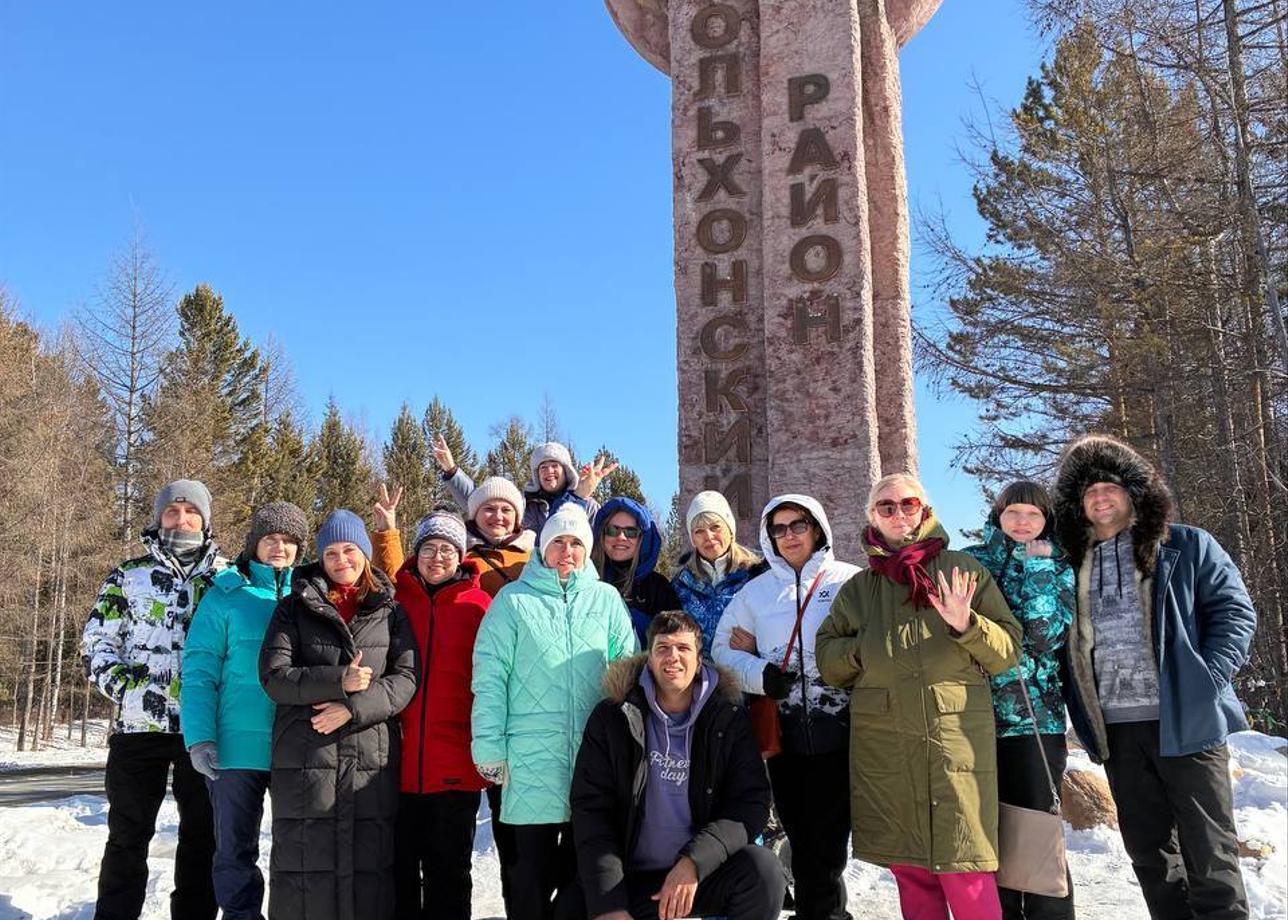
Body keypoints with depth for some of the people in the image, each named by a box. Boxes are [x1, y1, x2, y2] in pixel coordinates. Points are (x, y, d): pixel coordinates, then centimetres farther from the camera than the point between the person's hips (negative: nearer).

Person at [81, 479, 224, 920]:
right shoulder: (128, 576, 8)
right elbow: (96, 643, 7)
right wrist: (127, 688, -8)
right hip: (138, 725, 0)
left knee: (202, 834, 8)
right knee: (128, 834, 7)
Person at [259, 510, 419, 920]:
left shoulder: (390, 611, 10)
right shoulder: (295, 607, 8)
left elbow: (406, 677, 1)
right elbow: (273, 675, -2)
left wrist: (353, 708, -12)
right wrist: (338, 681, -13)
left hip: (372, 755, 1)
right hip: (305, 755, 0)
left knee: (371, 861, 2)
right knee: (303, 858, 0)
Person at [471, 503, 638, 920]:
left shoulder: (606, 599, 8)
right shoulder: (513, 600, 3)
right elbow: (489, 678, -1)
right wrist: (490, 748, -6)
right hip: (532, 757, -2)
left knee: (584, 865, 12)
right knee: (533, 866, 7)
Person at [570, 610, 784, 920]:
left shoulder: (729, 718, -1)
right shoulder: (611, 717, -3)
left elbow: (752, 801, -6)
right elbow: (591, 809, -6)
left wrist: (694, 861, -22)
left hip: (704, 875, 1)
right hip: (631, 880, -1)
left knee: (763, 868, -26)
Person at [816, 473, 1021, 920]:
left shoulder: (963, 570, 7)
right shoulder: (857, 588, 14)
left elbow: (1007, 651, 4)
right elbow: (828, 660, 13)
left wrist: (967, 625, -14)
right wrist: (867, 649, -5)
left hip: (955, 738, -2)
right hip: (883, 746, 3)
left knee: (964, 872, -5)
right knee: (909, 872, 10)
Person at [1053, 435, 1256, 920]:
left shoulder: (1187, 547, 3)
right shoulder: (1073, 565, 12)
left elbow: (1235, 612, -3)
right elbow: (1063, 642, 17)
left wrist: (1205, 680, -14)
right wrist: (1082, 711, 4)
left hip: (1185, 721, -4)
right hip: (1115, 730, 4)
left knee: (1208, 852, 0)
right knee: (1148, 852, 13)